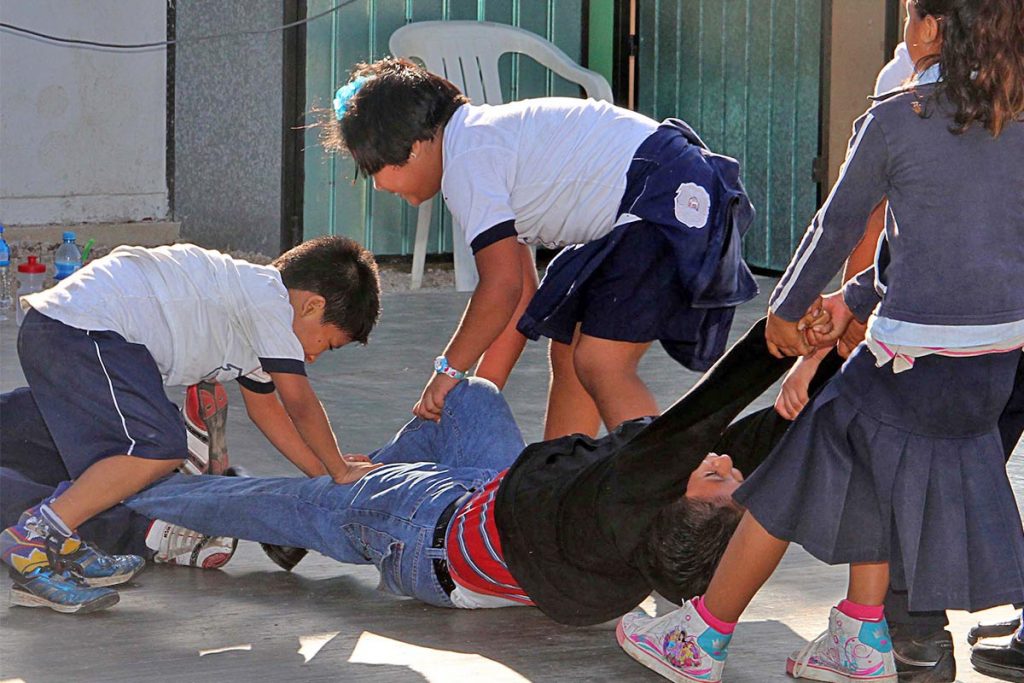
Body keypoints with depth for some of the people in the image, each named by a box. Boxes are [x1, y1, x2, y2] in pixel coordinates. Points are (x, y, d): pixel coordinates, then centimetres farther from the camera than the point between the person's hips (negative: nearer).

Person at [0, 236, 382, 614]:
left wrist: (323, 474, 31)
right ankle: (32, 543, -18)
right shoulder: (269, 298, -6)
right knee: (160, 448, -20)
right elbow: (299, 404, -7)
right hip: (81, 330, -11)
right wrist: (340, 473, 6)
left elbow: (264, 407, 34)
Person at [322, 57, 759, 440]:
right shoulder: (484, 138, 19)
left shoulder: (467, 161, -12)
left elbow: (502, 287, -16)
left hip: (673, 200, -11)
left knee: (601, 363, -15)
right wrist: (482, 392, 17)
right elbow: (521, 293, 19)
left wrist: (448, 369, -3)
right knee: (569, 350, 14)